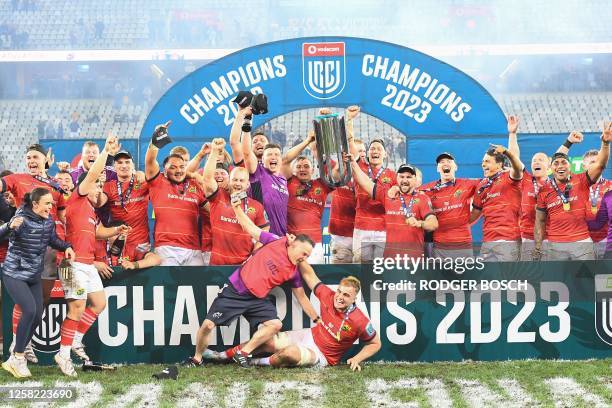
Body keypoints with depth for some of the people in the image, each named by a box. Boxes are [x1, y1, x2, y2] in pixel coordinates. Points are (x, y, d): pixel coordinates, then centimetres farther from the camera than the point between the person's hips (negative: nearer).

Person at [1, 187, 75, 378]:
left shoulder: (48, 220, 0)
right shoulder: (22, 219, -20)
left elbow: (52, 239, 17)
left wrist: (66, 247, -2)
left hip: (34, 276, 7)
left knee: (37, 316, 3)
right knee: (30, 310, -22)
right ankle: (18, 358, -9)